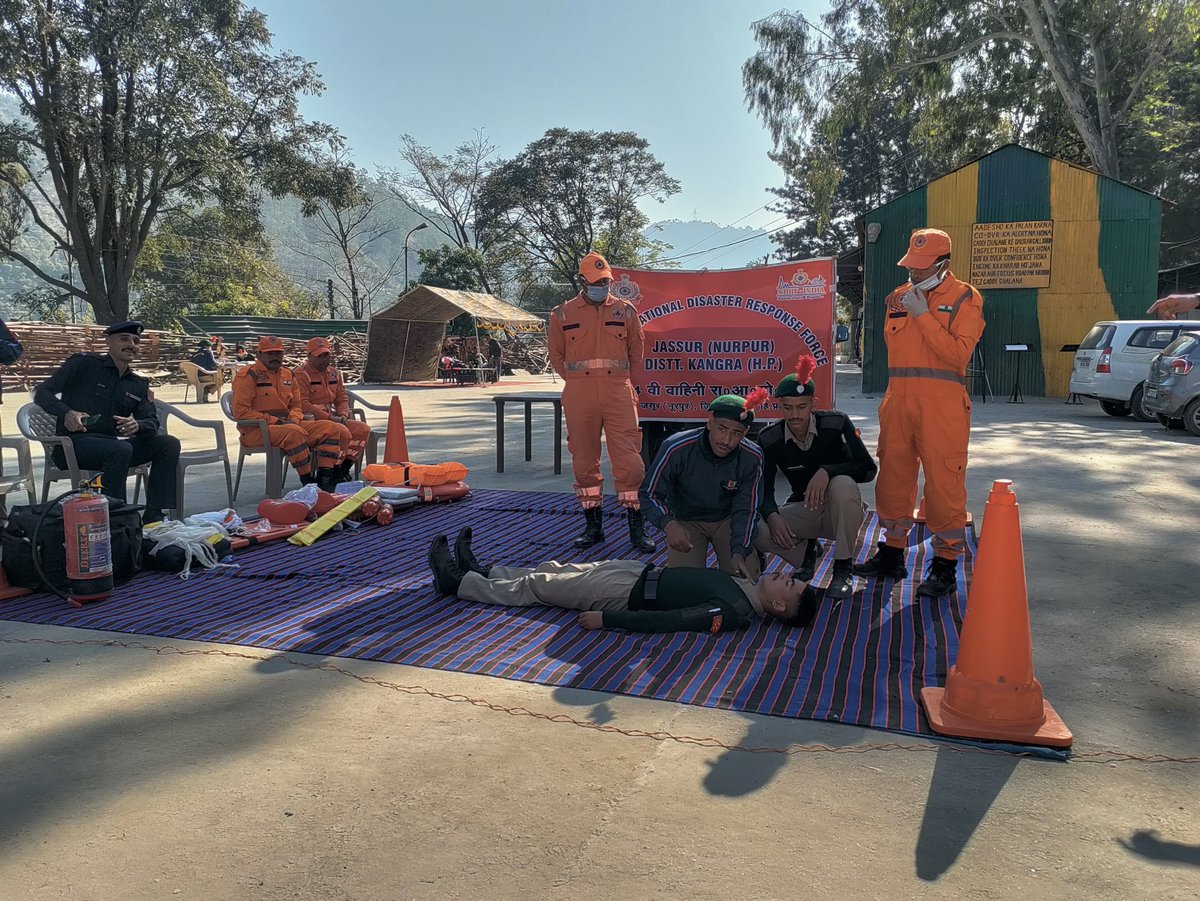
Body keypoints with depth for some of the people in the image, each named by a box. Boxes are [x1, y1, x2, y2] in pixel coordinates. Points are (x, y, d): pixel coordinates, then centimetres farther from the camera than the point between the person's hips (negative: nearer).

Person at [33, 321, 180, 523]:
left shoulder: (139, 384, 17)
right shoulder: (83, 364, 1)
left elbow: (152, 423, 5)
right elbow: (42, 393, -2)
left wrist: (137, 425, -20)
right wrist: (67, 413, -24)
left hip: (113, 443, 6)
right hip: (72, 444, -6)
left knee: (169, 443, -14)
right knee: (121, 450, -35)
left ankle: (154, 518, -20)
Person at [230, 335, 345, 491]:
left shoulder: (288, 375, 17)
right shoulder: (248, 375, -5)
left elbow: (296, 406, 22)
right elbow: (240, 411, -12)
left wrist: (294, 420, -4)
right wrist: (274, 421, -16)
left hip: (288, 424, 7)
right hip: (256, 430, -7)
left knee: (331, 428, -8)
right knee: (293, 432, -38)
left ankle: (325, 478, -18)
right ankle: (308, 482, -30)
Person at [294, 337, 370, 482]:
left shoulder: (334, 373, 17)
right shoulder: (301, 375, -8)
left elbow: (342, 399, 20)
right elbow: (303, 405, -16)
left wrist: (343, 416, -2)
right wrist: (330, 417, -18)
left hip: (332, 418, 8)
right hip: (311, 420, -8)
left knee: (363, 429, -10)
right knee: (342, 431, -31)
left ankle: (343, 469, -8)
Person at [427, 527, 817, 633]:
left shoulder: (735, 612, -26)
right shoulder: (744, 586, -1)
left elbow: (668, 621, -29)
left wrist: (606, 620, -29)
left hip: (630, 594, -7)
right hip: (642, 571, 7)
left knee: (534, 586, 4)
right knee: (555, 570, 16)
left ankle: (457, 582, 21)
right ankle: (481, 571, 35)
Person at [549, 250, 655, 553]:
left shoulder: (626, 311, 8)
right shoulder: (563, 314, 6)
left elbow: (636, 353, 15)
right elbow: (557, 355, 14)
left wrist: (621, 382, 11)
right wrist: (577, 383, 11)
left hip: (619, 395, 0)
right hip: (578, 397, 1)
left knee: (628, 460, -6)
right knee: (584, 461, 5)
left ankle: (637, 529, 2)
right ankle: (593, 526, 17)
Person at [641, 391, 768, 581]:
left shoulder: (752, 457, -21)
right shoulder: (676, 449, -28)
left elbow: (746, 510, -13)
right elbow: (650, 494, -17)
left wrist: (739, 552, -28)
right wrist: (669, 524, -37)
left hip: (727, 520, 2)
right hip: (686, 521, -1)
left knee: (745, 577, -13)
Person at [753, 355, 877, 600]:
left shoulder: (836, 423, -15)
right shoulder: (769, 438, -9)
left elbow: (868, 469, -18)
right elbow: (764, 489, -7)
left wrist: (827, 471, -34)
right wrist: (772, 516, -29)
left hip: (838, 510, -2)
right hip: (802, 510, 2)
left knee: (842, 484, -37)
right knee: (756, 531, -26)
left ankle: (842, 569, -18)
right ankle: (807, 550, 8)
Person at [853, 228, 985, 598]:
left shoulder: (964, 297, -1)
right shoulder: (898, 297, 16)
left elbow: (959, 353, -14)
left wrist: (923, 315, -15)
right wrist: (891, 398, 14)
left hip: (941, 404, -5)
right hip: (898, 400, 6)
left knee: (944, 483, -4)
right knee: (893, 477, 10)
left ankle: (945, 564, 5)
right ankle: (892, 553, 22)